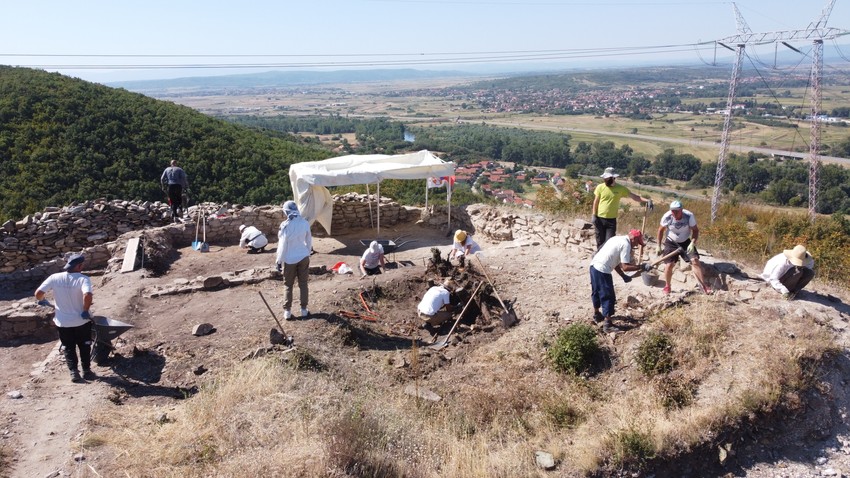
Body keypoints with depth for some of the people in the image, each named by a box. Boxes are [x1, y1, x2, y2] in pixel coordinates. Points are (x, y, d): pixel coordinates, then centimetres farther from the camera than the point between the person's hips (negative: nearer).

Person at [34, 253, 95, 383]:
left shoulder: (55, 278, -9)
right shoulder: (83, 279, -19)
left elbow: (38, 293, -8)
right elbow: (87, 295, -36)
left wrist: (42, 301, 15)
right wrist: (86, 311, -20)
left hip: (63, 322, 2)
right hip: (81, 321, -2)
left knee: (69, 348, 17)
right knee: (84, 347, 17)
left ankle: (74, 372, 10)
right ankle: (87, 371, 22)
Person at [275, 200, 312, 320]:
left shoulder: (285, 225, -19)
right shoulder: (305, 223, -6)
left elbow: (282, 245, -13)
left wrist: (279, 261, -3)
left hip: (290, 259, -3)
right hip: (303, 257, 3)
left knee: (288, 285, 10)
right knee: (303, 283, 13)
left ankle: (287, 311, 13)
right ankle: (304, 309, 17)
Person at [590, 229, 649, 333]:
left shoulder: (618, 239, 18)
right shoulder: (626, 245, -10)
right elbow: (625, 267, -15)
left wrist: (623, 276, 19)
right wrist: (641, 267, -8)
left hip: (594, 265, 10)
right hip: (602, 270, -10)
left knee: (596, 292, 26)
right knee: (608, 297, -2)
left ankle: (596, 314, 44)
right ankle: (607, 324, 1)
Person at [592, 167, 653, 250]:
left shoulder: (620, 188, -2)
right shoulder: (600, 187, -1)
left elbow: (634, 196, -1)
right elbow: (596, 202, 4)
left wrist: (647, 201, -16)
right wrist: (594, 216, -3)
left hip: (612, 220, 0)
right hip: (600, 219, 1)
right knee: (600, 242, 7)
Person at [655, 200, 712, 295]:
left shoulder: (689, 216, -23)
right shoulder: (667, 217, -21)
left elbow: (695, 230, -11)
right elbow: (661, 230, -5)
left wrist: (693, 243, -26)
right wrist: (658, 246, -4)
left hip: (686, 242, 1)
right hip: (671, 243, 0)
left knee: (695, 261, -13)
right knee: (669, 265, -8)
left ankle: (704, 285, -5)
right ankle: (667, 286, 15)